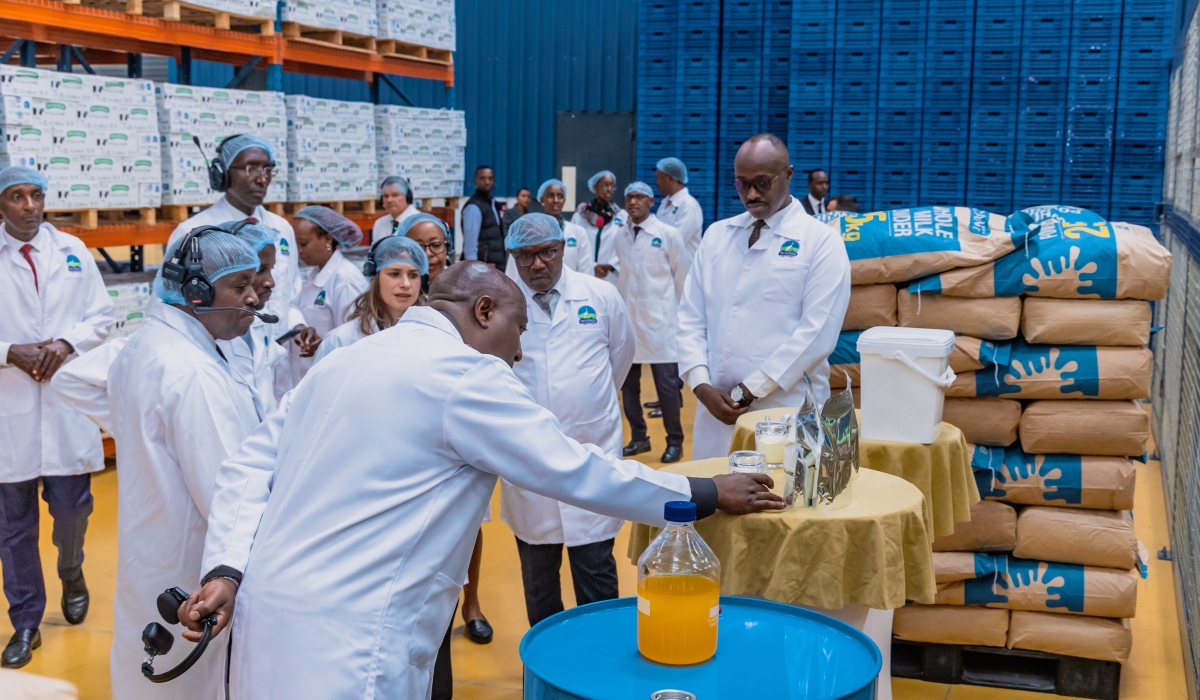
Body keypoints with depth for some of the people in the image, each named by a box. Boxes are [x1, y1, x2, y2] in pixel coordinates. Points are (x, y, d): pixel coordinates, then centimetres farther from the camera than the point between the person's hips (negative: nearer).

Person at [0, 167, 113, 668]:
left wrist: (67, 343, -10)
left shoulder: (72, 250, 6)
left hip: (69, 400, 1)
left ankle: (71, 573, 37)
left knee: (72, 506, 4)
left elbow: (102, 315, 7)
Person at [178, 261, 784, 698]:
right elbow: (575, 471, -8)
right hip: (344, 647, -9)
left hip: (273, 615, 9)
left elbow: (251, 465, 7)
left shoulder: (344, 362, 12)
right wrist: (706, 495, 2)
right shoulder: (464, 374, -10)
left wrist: (226, 568, -1)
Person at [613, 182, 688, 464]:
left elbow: (682, 278, 2)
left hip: (659, 321, -4)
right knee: (628, 383, 9)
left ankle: (675, 442, 10)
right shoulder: (619, 236, 5)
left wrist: (681, 314, 6)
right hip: (626, 319, 4)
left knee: (666, 383, -1)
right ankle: (638, 438, 22)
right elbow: (619, 274, 11)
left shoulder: (668, 234, -5)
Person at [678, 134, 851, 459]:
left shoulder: (822, 242, -3)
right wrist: (702, 386, -6)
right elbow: (691, 318, 9)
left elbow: (817, 333, -11)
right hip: (716, 408, 4)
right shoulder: (716, 235, 11)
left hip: (788, 414, -4)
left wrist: (750, 390, -12)